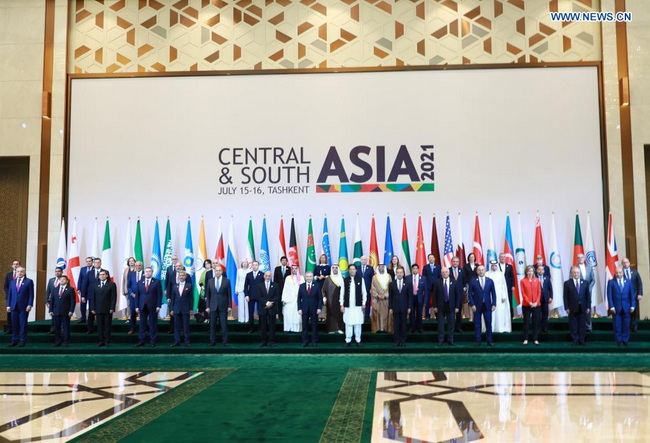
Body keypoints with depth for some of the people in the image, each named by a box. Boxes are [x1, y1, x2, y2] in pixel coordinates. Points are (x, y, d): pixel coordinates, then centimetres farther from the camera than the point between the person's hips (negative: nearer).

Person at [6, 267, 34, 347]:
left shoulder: (29, 281, 2)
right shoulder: (12, 282, 15)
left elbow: (31, 294, -2)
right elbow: (9, 294, 14)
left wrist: (29, 305, -10)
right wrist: (8, 305, 6)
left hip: (23, 307, -4)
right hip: (14, 306, 4)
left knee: (23, 324, -1)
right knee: (14, 324, 5)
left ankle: (22, 341, 5)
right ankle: (14, 340, 12)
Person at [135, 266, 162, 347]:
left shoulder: (157, 282, 2)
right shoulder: (139, 282, 10)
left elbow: (159, 294, -2)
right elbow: (137, 295, 8)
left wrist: (158, 306, -9)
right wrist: (136, 306, 1)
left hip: (153, 307, -2)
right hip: (142, 306, 2)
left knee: (153, 324, 2)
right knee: (142, 324, 4)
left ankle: (152, 341, 6)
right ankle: (141, 341, 8)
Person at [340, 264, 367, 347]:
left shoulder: (360, 279, 3)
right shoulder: (345, 280, 3)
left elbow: (364, 292, 7)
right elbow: (342, 293, 4)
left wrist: (363, 303, 1)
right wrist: (341, 305, 1)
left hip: (358, 306, 0)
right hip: (348, 306, 0)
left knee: (358, 323, 2)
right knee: (348, 323, 2)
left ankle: (358, 340, 13)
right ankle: (348, 340, 12)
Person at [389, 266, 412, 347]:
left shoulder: (408, 283, 3)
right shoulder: (392, 284, 5)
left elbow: (410, 296, 3)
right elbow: (390, 297, 5)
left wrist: (409, 307, -3)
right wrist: (390, 308, -1)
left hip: (404, 308, 0)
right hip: (395, 308, 1)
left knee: (403, 325, 3)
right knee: (396, 325, 2)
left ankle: (403, 341, 10)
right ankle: (397, 341, 7)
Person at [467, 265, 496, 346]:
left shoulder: (490, 281, 6)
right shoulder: (473, 282, 1)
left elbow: (493, 293, 7)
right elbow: (470, 294, 0)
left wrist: (494, 304, -1)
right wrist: (472, 305, -9)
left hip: (487, 306, 1)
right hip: (477, 306, -1)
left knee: (489, 324, 3)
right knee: (477, 324, 3)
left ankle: (489, 340, 12)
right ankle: (478, 341, 10)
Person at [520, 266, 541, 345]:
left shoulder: (537, 280, 7)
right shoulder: (523, 281, 0)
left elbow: (539, 292, 4)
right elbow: (523, 293, -4)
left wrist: (536, 302, -8)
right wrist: (529, 303, -13)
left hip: (536, 305, 2)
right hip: (526, 305, -2)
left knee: (536, 322, 4)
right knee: (526, 322, 0)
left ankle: (535, 339, 11)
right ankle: (525, 339, 7)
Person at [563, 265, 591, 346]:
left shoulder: (585, 283, 7)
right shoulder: (567, 283, 0)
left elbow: (588, 296, 7)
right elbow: (565, 297, -2)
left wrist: (588, 307, 0)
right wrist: (566, 308, -8)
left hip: (582, 308, 2)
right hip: (572, 308, -2)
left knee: (582, 325, 6)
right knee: (573, 326, 3)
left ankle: (581, 340, 14)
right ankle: (574, 340, 11)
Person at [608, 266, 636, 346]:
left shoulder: (628, 281, 8)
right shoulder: (611, 282, 1)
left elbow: (632, 294, 7)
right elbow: (609, 295, -3)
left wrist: (632, 305, 0)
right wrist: (611, 306, -10)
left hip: (626, 307, 2)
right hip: (616, 307, -2)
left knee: (626, 325, 5)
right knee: (617, 325, 1)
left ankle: (625, 340, 14)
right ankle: (619, 341, 9)